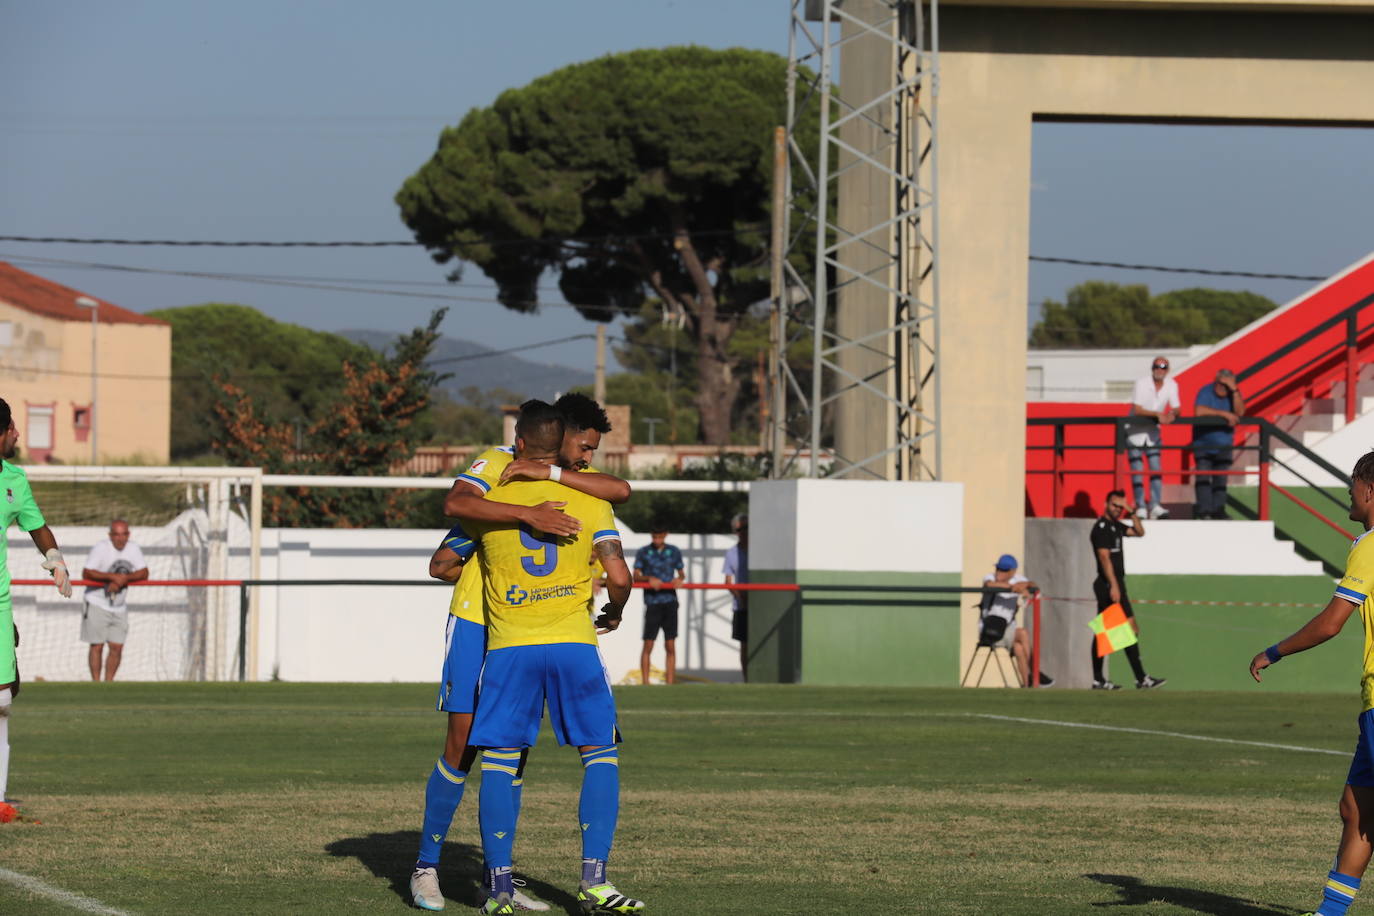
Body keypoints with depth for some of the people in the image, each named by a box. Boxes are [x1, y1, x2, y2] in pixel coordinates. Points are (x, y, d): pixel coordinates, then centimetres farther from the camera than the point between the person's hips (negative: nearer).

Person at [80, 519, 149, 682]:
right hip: (98, 604, -4)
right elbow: (86, 573, -22)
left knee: (117, 648, 1)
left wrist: (124, 579, -19)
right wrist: (112, 577, -28)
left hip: (120, 606, 4)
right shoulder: (101, 548, -15)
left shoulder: (133, 549, 1)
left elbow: (144, 573, -2)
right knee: (97, 646, -4)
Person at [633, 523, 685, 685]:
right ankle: (644, 682, 0)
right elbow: (636, 577, 3)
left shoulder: (674, 552, 11)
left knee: (670, 646, 1)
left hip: (670, 601, 2)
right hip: (652, 603, -2)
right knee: (648, 646, -4)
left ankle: (670, 682, 4)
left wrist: (680, 578, -5)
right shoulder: (643, 553, 5)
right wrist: (649, 579, -16)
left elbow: (682, 573, 18)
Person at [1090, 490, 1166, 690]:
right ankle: (1141, 678, -11)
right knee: (1130, 629, -11)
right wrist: (1114, 585, -24)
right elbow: (1104, 557, -19)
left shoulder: (1115, 526, 16)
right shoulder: (1101, 527, -12)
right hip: (1109, 584, -10)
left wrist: (1131, 513, 9)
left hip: (1113, 585, 10)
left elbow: (1139, 532, 25)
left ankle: (1098, 679, 8)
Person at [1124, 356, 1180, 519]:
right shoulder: (1142, 383, -16)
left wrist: (1172, 414, -29)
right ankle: (1140, 507, -4)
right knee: (1137, 469, -6)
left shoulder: (1171, 385, -4)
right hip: (1135, 429, -4)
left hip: (1153, 431, 4)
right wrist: (1157, 414, -36)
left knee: (1156, 468, -4)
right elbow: (1137, 409, -23)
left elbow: (1176, 408, -4)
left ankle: (1155, 506, -6)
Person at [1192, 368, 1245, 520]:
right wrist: (1224, 414, -26)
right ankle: (1203, 509, -14)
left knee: (1221, 478, 1)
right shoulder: (1205, 392, -13)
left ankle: (1218, 510, 7)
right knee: (1203, 475, -13)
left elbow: (1239, 412, -18)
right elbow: (1199, 411, -29)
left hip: (1223, 445, 3)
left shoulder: (1234, 394, -3)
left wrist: (1234, 390, -27)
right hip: (1203, 442, -3)